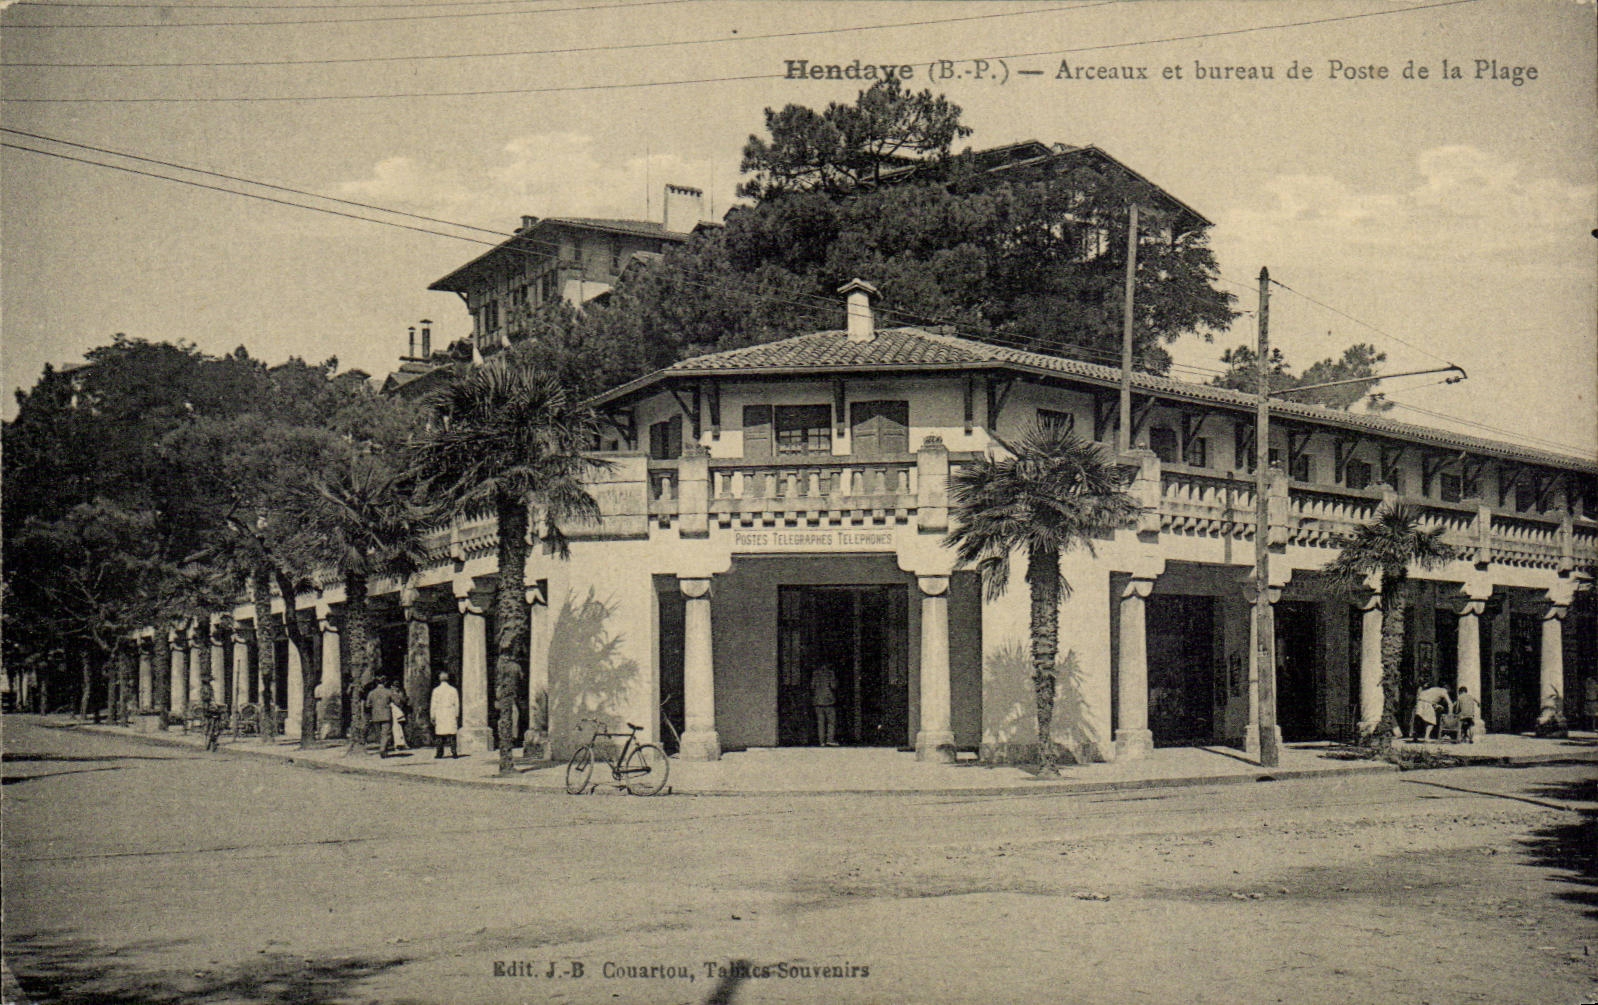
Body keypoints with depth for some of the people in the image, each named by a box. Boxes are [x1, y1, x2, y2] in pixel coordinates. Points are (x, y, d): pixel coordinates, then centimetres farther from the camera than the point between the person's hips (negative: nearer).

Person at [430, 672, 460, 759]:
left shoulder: (436, 690, -2)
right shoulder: (453, 690, 4)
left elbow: (434, 705, -2)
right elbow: (457, 705, 6)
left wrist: (433, 717, 3)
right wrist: (457, 716, 13)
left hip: (439, 715, -1)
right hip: (451, 715, 1)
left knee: (440, 736, 6)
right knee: (452, 734, 0)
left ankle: (439, 753, 6)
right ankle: (454, 752, -7)